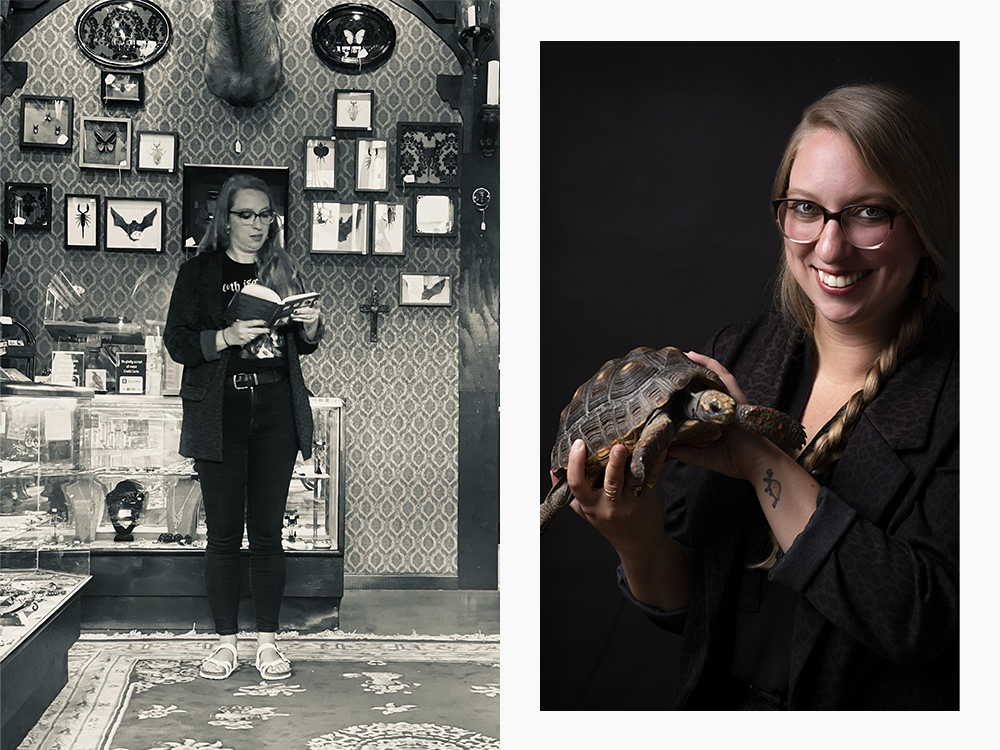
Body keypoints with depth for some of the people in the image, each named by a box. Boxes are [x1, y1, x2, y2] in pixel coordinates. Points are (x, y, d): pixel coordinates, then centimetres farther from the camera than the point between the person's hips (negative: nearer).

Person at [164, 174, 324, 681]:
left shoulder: (282, 271, 15)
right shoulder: (199, 272, 6)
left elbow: (302, 345, 20)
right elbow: (177, 342, -1)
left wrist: (310, 327, -2)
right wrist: (227, 337, -16)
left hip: (276, 410, 2)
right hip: (220, 412, -2)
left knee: (268, 531, 3)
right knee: (223, 534, 0)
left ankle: (267, 641, 11)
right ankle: (225, 642, 11)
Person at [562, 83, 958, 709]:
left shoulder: (960, 382, -10)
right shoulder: (733, 357, 2)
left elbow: (922, 622, -19)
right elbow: (679, 606, 5)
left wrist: (763, 462, -19)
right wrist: (638, 538, -15)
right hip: (722, 703, 2)